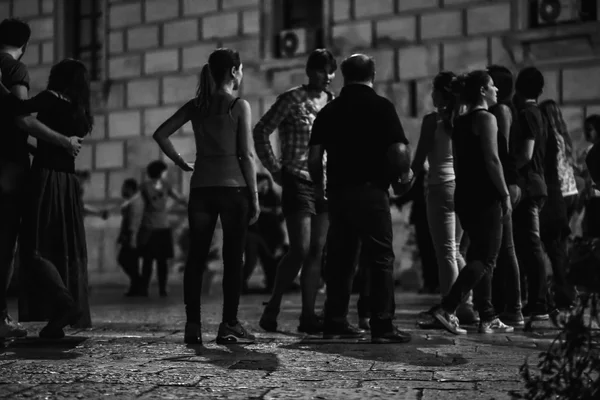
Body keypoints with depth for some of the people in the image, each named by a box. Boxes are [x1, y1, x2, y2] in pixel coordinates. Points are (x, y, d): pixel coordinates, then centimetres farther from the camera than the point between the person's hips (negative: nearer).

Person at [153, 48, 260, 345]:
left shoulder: (196, 106, 9)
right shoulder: (239, 106, -3)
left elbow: (160, 134, 6)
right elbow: (246, 155, -7)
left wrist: (180, 162, 12)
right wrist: (254, 196, -3)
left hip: (201, 187, 4)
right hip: (233, 187, -4)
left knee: (196, 256, 6)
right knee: (233, 257, 2)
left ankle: (193, 326, 6)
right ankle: (229, 325, 1)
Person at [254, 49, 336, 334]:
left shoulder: (334, 103, 11)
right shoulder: (292, 99, -5)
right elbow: (261, 132, -3)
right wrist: (275, 169, -5)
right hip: (298, 182, -5)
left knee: (317, 251, 3)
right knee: (300, 250, -11)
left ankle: (308, 315, 8)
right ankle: (272, 307, 5)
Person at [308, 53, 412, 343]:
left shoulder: (329, 110, 9)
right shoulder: (381, 107, -4)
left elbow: (314, 156, 6)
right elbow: (399, 150, -12)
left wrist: (319, 185, 21)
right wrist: (403, 173, 7)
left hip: (338, 191, 5)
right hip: (371, 190, -5)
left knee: (339, 257, 12)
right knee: (380, 257, -1)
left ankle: (335, 322, 15)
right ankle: (382, 326, -4)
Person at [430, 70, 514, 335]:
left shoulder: (459, 122, 14)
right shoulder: (486, 118, -10)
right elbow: (492, 159, -16)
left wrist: (464, 191, 19)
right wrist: (505, 194, -13)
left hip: (464, 195, 9)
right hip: (485, 196, -8)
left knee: (479, 256, 12)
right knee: (485, 259, -6)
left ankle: (488, 318, 14)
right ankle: (447, 308, -17)